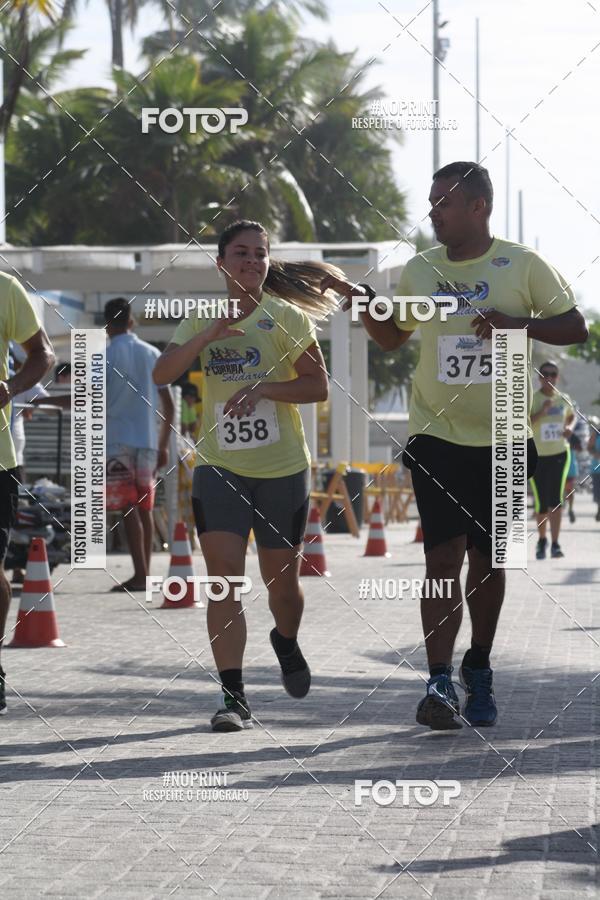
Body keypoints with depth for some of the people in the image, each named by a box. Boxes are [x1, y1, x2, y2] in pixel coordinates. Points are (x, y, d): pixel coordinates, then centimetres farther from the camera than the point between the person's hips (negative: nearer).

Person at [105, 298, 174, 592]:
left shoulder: (104, 356, -4)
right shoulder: (152, 354, 12)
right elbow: (168, 405, 13)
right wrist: (163, 445, 19)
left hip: (118, 440, -5)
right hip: (148, 440, 5)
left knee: (128, 509, -8)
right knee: (144, 508, 11)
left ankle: (139, 575, -15)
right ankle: (145, 573, 14)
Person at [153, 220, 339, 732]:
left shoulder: (285, 317, -3)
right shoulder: (201, 320, 5)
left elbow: (318, 386, -5)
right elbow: (161, 374, -7)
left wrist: (263, 387, -20)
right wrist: (208, 335, -21)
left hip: (283, 468, -1)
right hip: (219, 467, 1)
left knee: (282, 579, 9)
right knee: (223, 575, -12)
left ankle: (287, 643, 44)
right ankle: (234, 698, -11)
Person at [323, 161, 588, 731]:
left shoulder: (522, 265, -2)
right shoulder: (419, 270, 6)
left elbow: (575, 328, 0)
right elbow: (392, 338, 19)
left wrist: (517, 324, -16)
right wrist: (359, 303, 2)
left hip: (502, 441, -1)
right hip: (437, 435, 1)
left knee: (487, 559, 8)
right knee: (443, 557, -11)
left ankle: (478, 671, 27)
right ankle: (439, 684, -14)